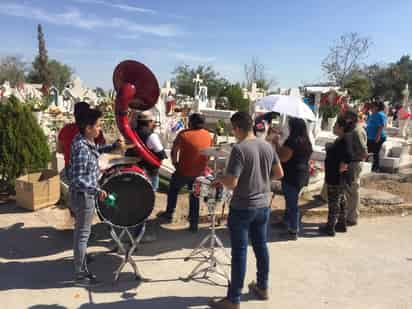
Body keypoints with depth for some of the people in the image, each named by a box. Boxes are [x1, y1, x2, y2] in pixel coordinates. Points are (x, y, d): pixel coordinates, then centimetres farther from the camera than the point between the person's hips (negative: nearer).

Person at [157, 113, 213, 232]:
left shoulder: (183, 134, -13)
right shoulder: (208, 135, -2)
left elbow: (174, 152, -10)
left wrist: (175, 163, 6)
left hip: (183, 171, -3)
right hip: (200, 172, 3)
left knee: (173, 189, 24)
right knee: (194, 196, 20)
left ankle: (169, 213, 36)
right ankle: (194, 223, 24)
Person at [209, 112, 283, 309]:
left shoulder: (239, 149, -20)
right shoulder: (267, 146, 1)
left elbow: (231, 183, -24)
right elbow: (279, 173, 9)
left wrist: (220, 180, -4)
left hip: (242, 208, -7)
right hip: (263, 206, 7)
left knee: (239, 252, 2)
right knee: (261, 246, 20)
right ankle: (262, 288, 36)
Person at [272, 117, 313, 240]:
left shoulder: (293, 141, -19)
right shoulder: (306, 141, 9)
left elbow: (283, 158, -21)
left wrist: (277, 143, -10)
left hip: (292, 176, -9)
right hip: (302, 175, 9)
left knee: (292, 202, 1)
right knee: (291, 200, 23)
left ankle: (293, 231, 10)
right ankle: (286, 221, 40)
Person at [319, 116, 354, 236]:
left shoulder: (344, 142, -22)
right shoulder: (339, 140, 8)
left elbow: (348, 158, -32)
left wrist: (341, 169, -21)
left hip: (337, 178, -10)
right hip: (334, 177, 10)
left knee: (334, 202, 1)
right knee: (340, 201, 19)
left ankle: (330, 227, 12)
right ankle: (341, 224, 32)